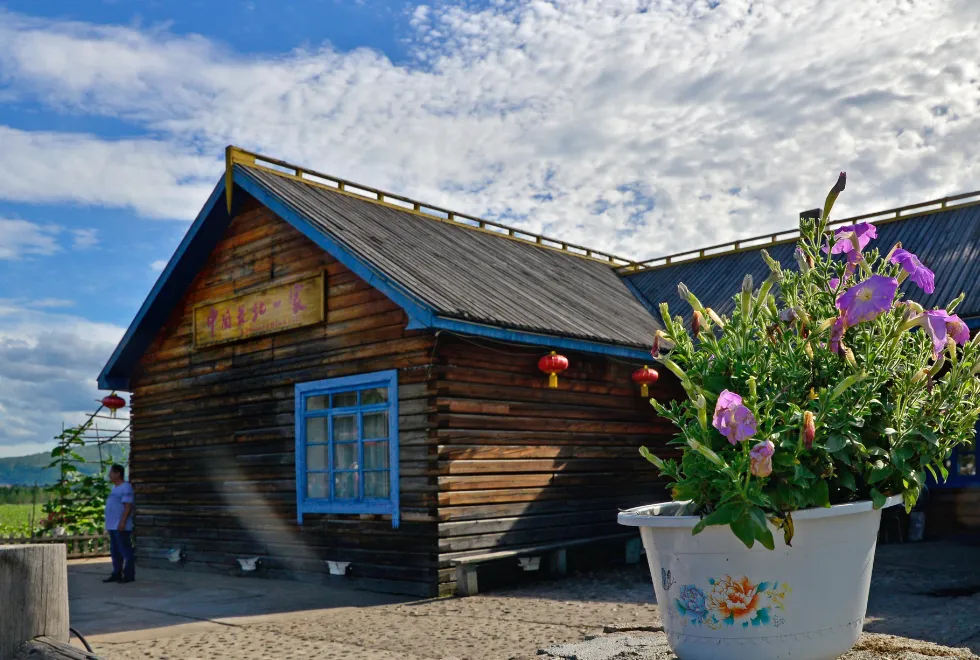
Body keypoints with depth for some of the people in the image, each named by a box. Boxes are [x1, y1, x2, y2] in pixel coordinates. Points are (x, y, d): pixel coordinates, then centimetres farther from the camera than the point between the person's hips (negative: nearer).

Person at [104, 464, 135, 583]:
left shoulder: (126, 487, -11)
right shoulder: (115, 488, 19)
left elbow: (128, 506, -18)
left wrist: (122, 522, -24)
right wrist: (109, 524, 20)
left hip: (121, 526, -10)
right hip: (113, 526, 10)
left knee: (126, 551, -7)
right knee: (115, 552, 12)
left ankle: (129, 575, -5)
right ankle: (117, 574, 17)